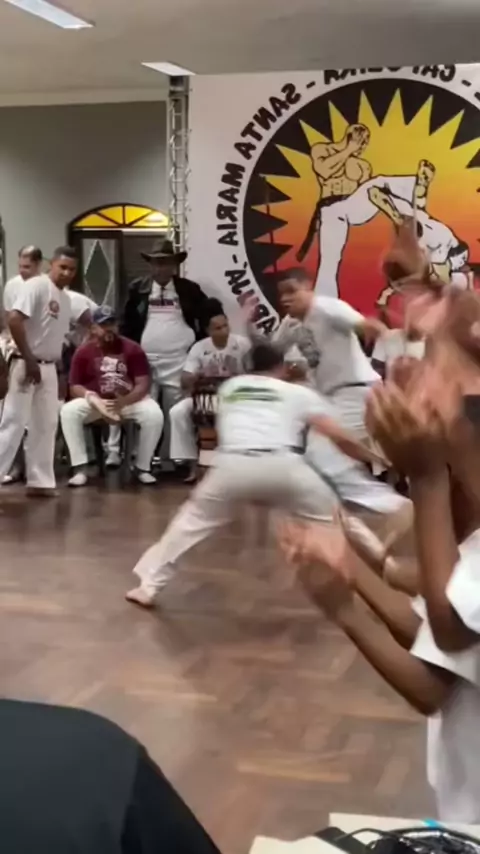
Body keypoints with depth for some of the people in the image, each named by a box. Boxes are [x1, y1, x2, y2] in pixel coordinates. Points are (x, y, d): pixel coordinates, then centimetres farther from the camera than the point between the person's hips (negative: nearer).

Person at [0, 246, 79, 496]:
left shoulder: (65, 298, 14)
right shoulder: (36, 286, -12)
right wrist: (29, 360, -21)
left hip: (49, 367, 9)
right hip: (27, 365, -8)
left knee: (46, 425, 11)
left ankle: (40, 481, 18)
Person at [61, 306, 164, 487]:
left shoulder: (132, 349, -8)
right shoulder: (83, 352, -5)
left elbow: (143, 384, -12)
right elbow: (75, 387, -5)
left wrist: (124, 401, -29)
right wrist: (95, 401, -24)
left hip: (130, 400, -1)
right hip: (95, 402, 1)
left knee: (154, 414, -29)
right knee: (68, 411, -27)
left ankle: (143, 468, -11)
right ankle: (80, 468, -22)